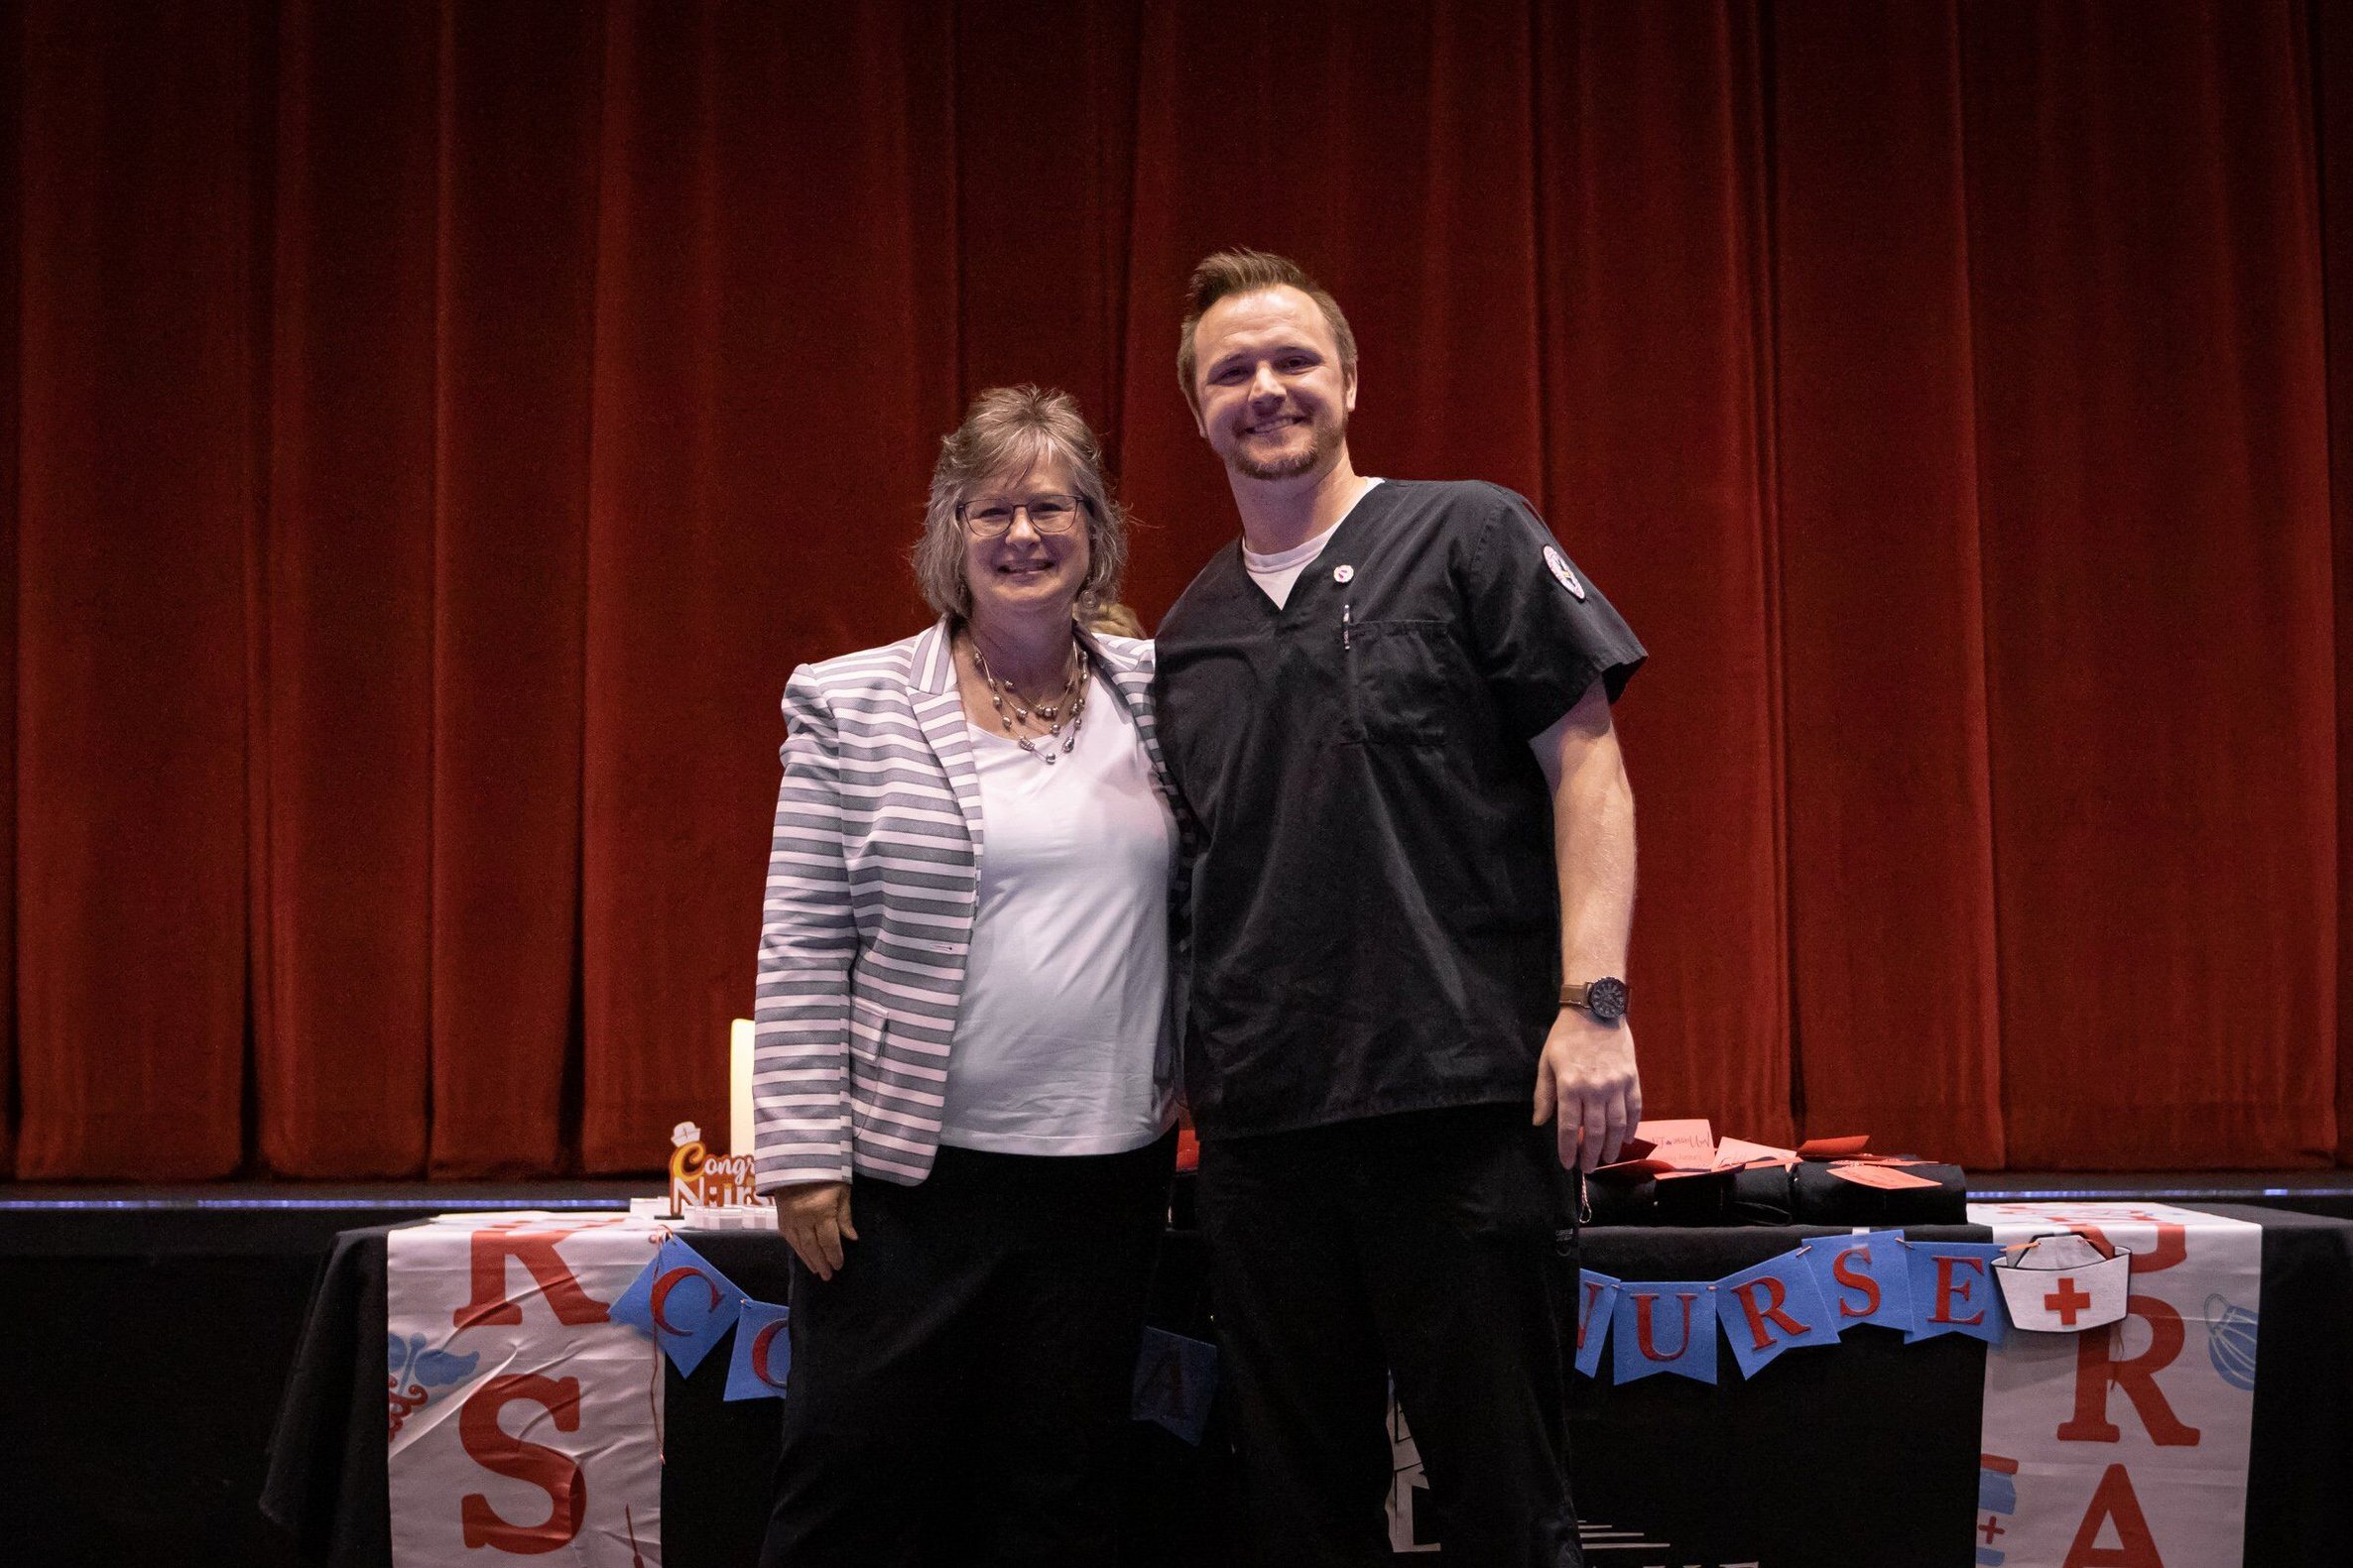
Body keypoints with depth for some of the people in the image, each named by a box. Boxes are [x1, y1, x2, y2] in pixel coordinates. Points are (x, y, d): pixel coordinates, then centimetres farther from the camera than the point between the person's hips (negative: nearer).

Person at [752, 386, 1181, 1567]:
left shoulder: (1158, 696, 7)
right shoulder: (852, 706, -2)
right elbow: (800, 951, -4)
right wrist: (804, 1155, -8)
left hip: (1107, 1170, 3)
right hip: (904, 1171, -3)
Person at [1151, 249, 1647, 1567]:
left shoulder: (1471, 539, 2)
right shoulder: (1189, 632, 16)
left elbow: (1585, 765, -3)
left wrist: (1595, 1000, -14)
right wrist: (1194, 1071, 10)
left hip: (1467, 1093, -4)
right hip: (1259, 1113, 5)